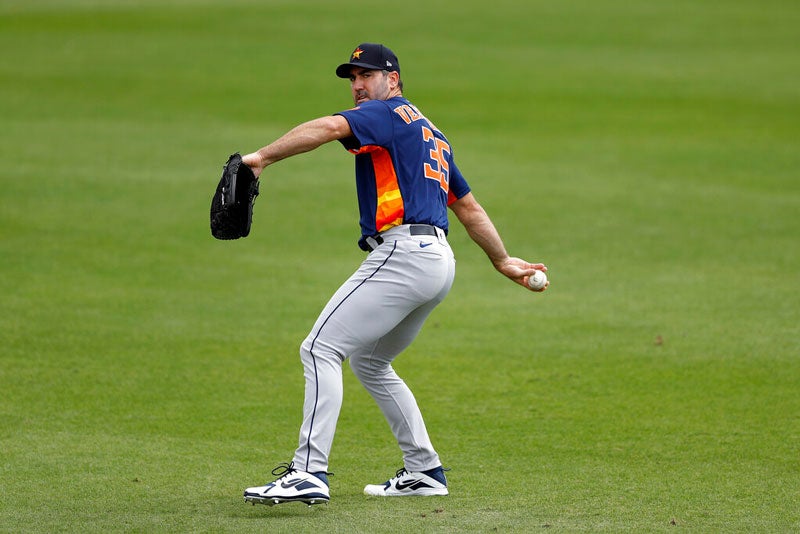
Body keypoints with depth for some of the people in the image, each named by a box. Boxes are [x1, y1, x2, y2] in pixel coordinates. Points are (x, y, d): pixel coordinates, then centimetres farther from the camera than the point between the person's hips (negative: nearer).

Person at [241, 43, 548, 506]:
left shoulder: (388, 113, 0)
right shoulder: (432, 134, 28)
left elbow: (331, 127, -21)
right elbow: (470, 207, 32)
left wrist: (262, 157, -27)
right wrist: (504, 261, 37)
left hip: (403, 254, -10)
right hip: (439, 263, 10)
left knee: (321, 348, -14)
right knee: (368, 360, 23)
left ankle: (310, 472, -26)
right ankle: (425, 471, 21)